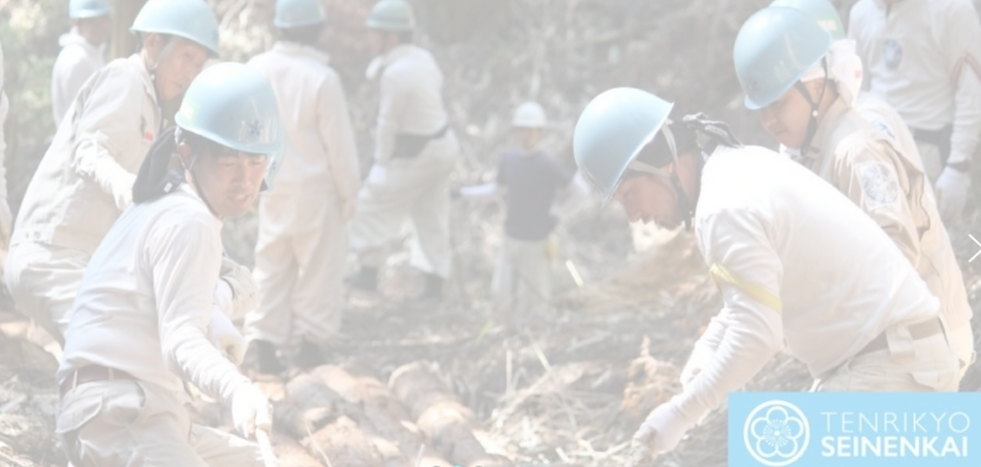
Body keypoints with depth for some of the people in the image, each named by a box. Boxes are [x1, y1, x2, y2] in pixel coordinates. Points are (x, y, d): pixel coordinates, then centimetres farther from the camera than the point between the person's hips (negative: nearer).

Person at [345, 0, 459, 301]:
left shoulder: (395, 73, -24)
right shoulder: (423, 57, 1)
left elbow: (388, 124, -17)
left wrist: (381, 163, -5)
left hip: (416, 155, -9)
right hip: (444, 145, 9)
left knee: (373, 204, 6)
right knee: (432, 216, 16)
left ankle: (369, 272, 15)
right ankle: (434, 283, 19)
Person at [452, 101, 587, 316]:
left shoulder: (547, 165, -15)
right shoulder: (509, 159, 1)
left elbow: (580, 190, -11)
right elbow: (497, 189, 17)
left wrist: (557, 214, -9)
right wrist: (462, 192, 13)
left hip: (535, 242, -5)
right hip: (510, 238, 5)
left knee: (531, 298, 4)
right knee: (501, 294, 7)